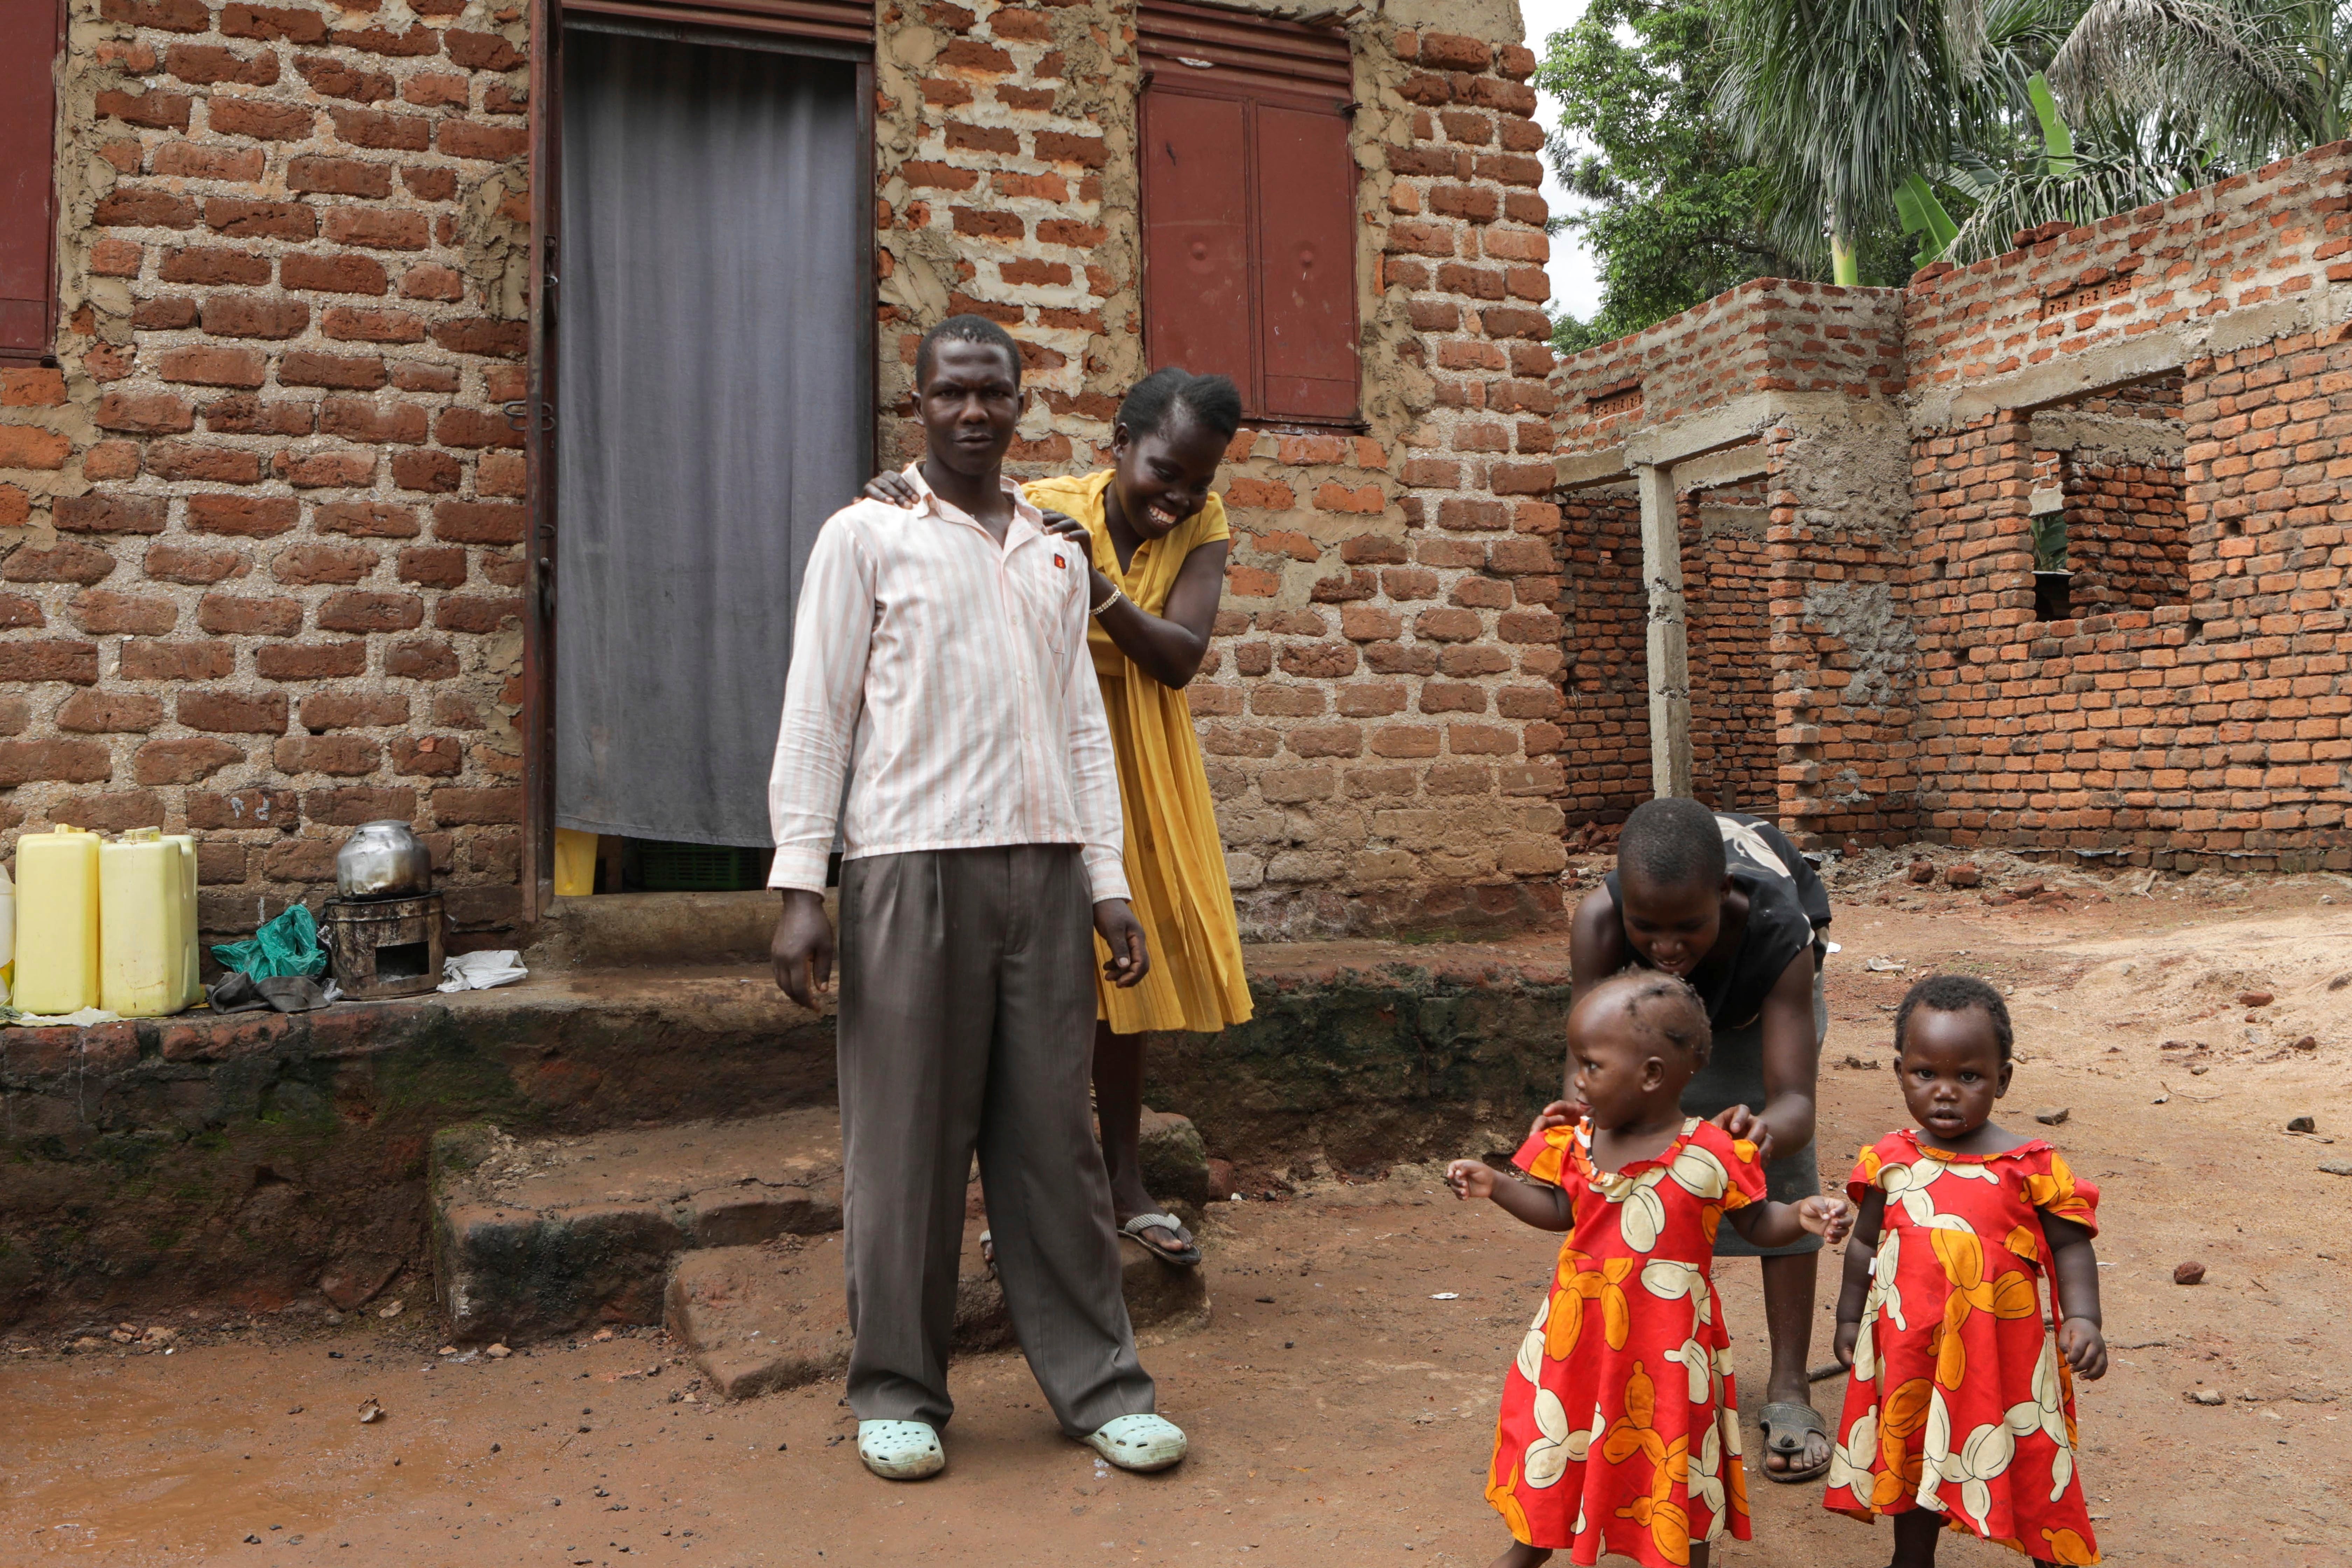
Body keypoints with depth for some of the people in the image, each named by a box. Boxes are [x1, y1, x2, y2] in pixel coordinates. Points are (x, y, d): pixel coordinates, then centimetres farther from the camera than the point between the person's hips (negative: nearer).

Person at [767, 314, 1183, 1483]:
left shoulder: (1056, 553, 17)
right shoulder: (867, 536, 5)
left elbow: (1083, 726, 16)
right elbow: (817, 715, 0)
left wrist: (1108, 883, 9)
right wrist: (800, 883, -8)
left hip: (1043, 870, 4)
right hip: (913, 866, -3)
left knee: (1054, 1134, 7)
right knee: (907, 1140, 2)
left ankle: (1098, 1385, 16)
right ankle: (898, 1391, 17)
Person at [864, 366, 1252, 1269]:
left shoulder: (1201, 525, -6)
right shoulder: (1041, 510, -15)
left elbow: (1182, 658, -18)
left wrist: (1099, 583, -31)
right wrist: (899, 509, -42)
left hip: (1138, 773, 4)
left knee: (1121, 975, 14)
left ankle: (1124, 1188, 29)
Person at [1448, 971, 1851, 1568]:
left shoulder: (1712, 1155, -16)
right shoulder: (1579, 1144, -5)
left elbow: (1757, 1224, -6)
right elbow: (1558, 1209, 5)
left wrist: (1801, 1217, -24)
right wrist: (1495, 1186, -6)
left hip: (1669, 1335, -4)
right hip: (1583, 1324, 4)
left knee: (1677, 1448, 11)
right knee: (1553, 1429, 19)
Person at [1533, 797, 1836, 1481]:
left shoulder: (1777, 935, -46)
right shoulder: (1600, 923, -44)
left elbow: (1795, 1103, -50)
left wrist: (1768, 1130, -75)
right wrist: (1581, 1108, -69)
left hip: (1761, 984, -1)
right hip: (1654, 999, 1)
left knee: (1784, 1162, -12)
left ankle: (1790, 1388, -1)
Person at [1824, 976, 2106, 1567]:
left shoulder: (2030, 1166, -12)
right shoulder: (1890, 1162, -4)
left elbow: (2070, 1247, -4)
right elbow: (1866, 1243, 7)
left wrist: (2082, 1318, -17)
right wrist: (1850, 1318, 13)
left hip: (2000, 1351, -3)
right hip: (1909, 1350, 3)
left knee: (2029, 1468, 9)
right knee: (1913, 1457, 20)